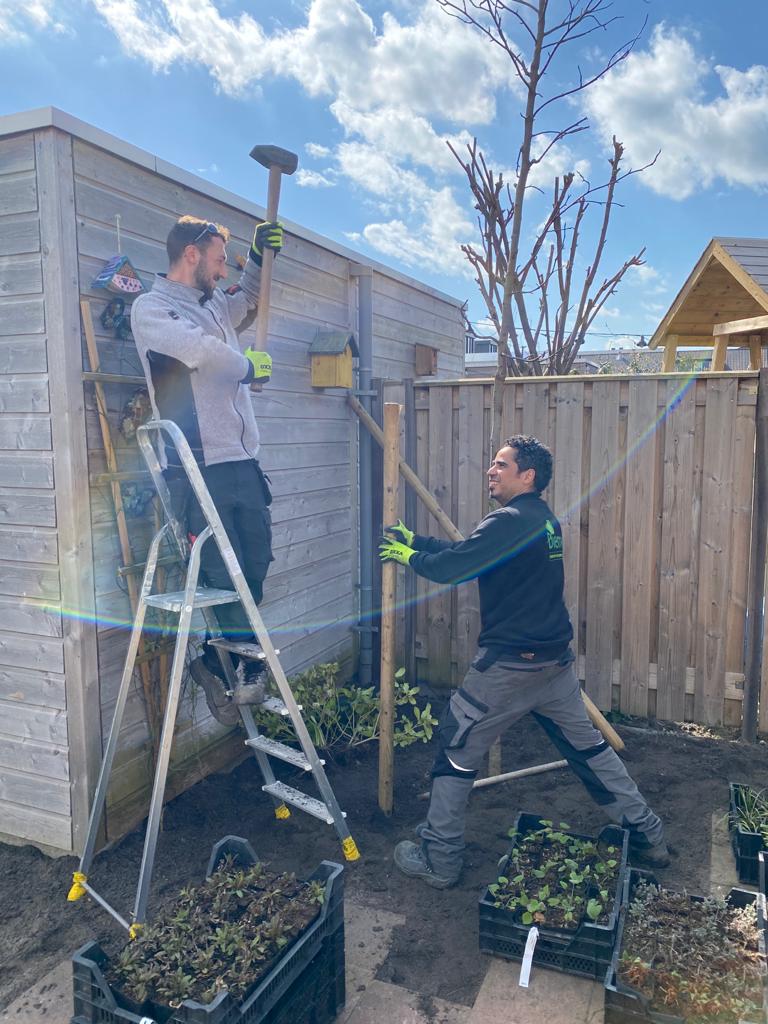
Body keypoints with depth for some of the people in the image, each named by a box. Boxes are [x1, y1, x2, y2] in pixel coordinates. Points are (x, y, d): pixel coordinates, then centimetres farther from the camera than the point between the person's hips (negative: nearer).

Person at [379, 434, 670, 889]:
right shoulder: (543, 519, 12)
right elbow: (467, 551, 17)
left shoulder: (511, 521, -17)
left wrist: (411, 557, -3)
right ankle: (648, 836, 31)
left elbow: (453, 567, -21)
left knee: (458, 750, 5)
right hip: (556, 660, 9)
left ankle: (438, 859, 16)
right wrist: (416, 540, 16)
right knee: (588, 745, 20)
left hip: (509, 664, -9)